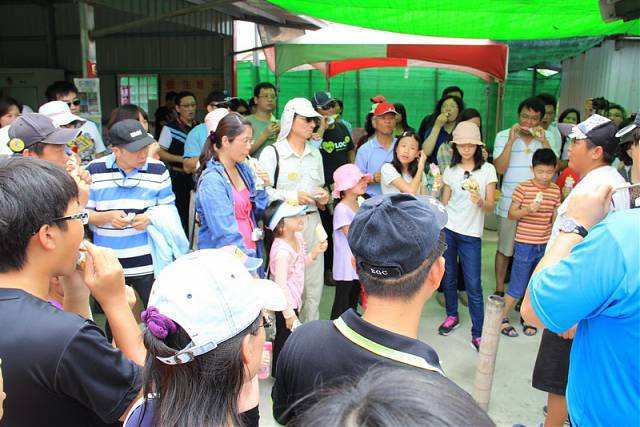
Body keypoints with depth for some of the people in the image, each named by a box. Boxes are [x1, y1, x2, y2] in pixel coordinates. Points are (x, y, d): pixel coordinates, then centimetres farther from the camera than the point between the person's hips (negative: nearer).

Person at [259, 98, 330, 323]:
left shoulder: (315, 154, 14)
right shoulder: (272, 153, -5)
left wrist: (323, 196, 4)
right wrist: (292, 196, -18)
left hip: (311, 222, 6)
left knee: (314, 283, 9)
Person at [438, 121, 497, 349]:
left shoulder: (487, 169, 0)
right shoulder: (450, 170, 8)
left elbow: (490, 206, -3)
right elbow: (444, 203, 12)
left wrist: (480, 201, -25)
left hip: (471, 233, -2)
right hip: (447, 229, 3)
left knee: (473, 285, -3)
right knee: (448, 277, 11)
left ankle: (478, 333, 5)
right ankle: (452, 316, 32)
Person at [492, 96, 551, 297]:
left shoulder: (544, 138, 7)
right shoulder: (504, 136, -1)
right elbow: (500, 169, -12)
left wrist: (544, 142, -11)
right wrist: (512, 140, -15)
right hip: (510, 203, -2)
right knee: (505, 250, 7)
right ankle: (499, 290, 20)